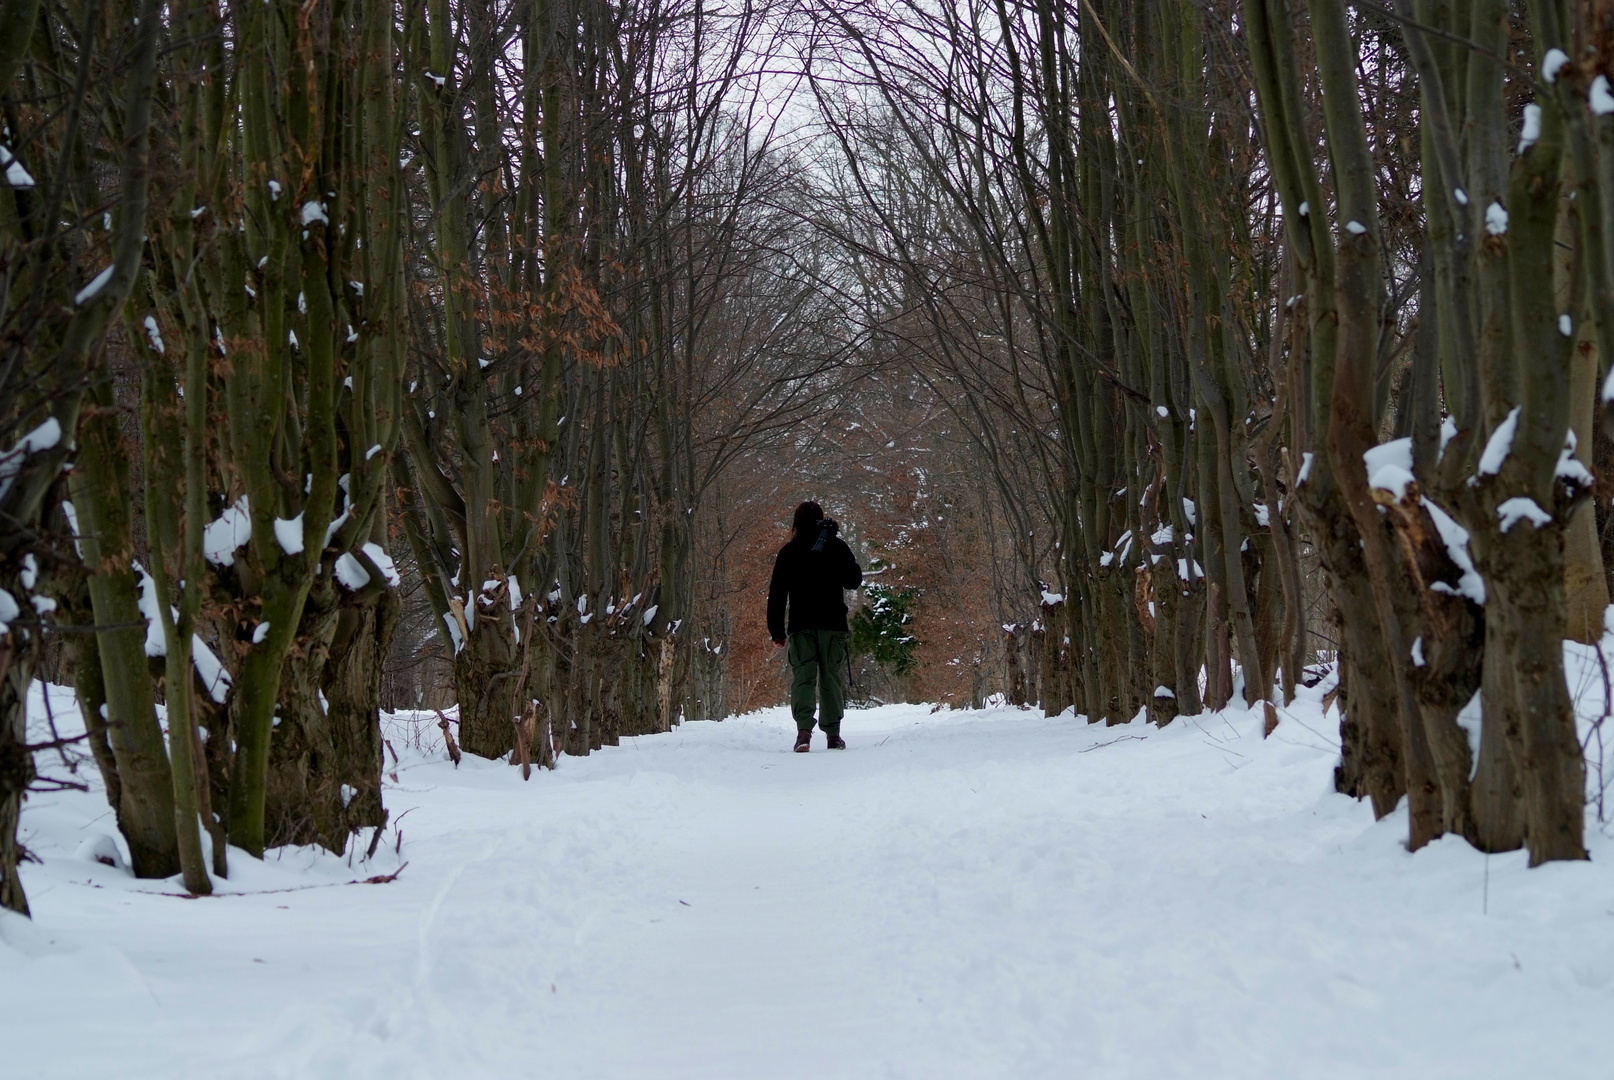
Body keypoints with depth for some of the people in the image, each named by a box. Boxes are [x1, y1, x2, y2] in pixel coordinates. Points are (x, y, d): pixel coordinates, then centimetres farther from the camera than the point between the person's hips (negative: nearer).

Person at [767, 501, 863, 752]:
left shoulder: (789, 552, 5)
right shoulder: (837, 547, 3)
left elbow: (777, 594, 3)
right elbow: (854, 580, 7)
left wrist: (777, 630, 7)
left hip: (800, 626, 0)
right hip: (833, 624, 0)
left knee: (802, 678, -3)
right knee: (831, 678, 7)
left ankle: (804, 729, -23)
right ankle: (833, 734, 7)